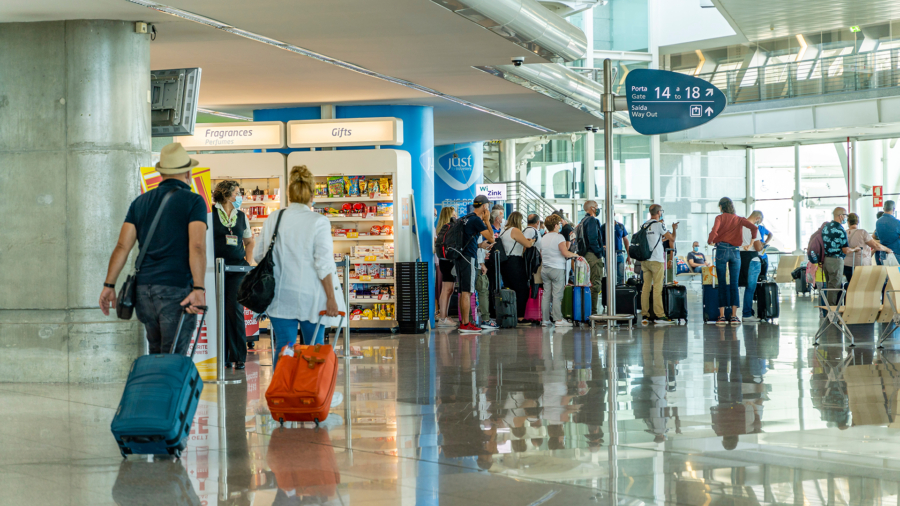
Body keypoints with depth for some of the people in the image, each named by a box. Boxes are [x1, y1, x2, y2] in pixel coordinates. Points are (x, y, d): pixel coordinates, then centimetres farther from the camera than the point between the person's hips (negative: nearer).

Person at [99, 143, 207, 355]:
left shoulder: (141, 202, 13)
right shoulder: (193, 202, -1)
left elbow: (122, 246, 6)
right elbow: (197, 246, -13)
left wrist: (109, 285, 7)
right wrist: (199, 288, -21)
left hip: (143, 288, 5)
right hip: (176, 289, -5)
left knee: (155, 354, 17)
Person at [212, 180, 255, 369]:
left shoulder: (242, 216, 11)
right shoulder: (211, 214, 0)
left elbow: (249, 242, 22)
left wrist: (249, 261, 9)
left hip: (237, 268, 2)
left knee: (235, 309, -8)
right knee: (221, 311, 0)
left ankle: (239, 357, -2)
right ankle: (225, 357, 8)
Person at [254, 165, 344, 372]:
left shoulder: (273, 219, 2)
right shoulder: (318, 222, -9)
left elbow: (257, 255, 12)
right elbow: (324, 265, -12)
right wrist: (331, 299, -7)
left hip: (280, 296, 3)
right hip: (310, 296, -3)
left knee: (283, 347, 4)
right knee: (314, 349, 9)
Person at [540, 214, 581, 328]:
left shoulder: (543, 238, 12)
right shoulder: (559, 237, -8)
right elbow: (565, 253, -17)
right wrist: (575, 255, -1)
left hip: (545, 269, 6)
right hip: (557, 269, -6)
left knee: (546, 295, 6)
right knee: (557, 295, -6)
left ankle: (545, 319, 5)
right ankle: (558, 319, -7)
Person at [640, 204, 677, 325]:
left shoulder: (645, 225, 12)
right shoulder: (659, 224, -8)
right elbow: (672, 239, -1)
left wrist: (664, 238, 36)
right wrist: (674, 229, 18)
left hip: (644, 260, 6)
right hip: (656, 260, -6)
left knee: (646, 287, 5)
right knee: (657, 288, -5)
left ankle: (645, 315, 4)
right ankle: (659, 315, -6)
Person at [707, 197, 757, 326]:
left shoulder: (720, 218, 0)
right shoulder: (739, 219, 9)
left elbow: (714, 231, -16)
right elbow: (754, 227, -3)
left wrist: (709, 241, 3)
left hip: (722, 249, -2)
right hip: (735, 251, 2)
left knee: (722, 284, 1)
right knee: (734, 284, 3)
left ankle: (722, 316, 0)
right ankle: (734, 316, -1)